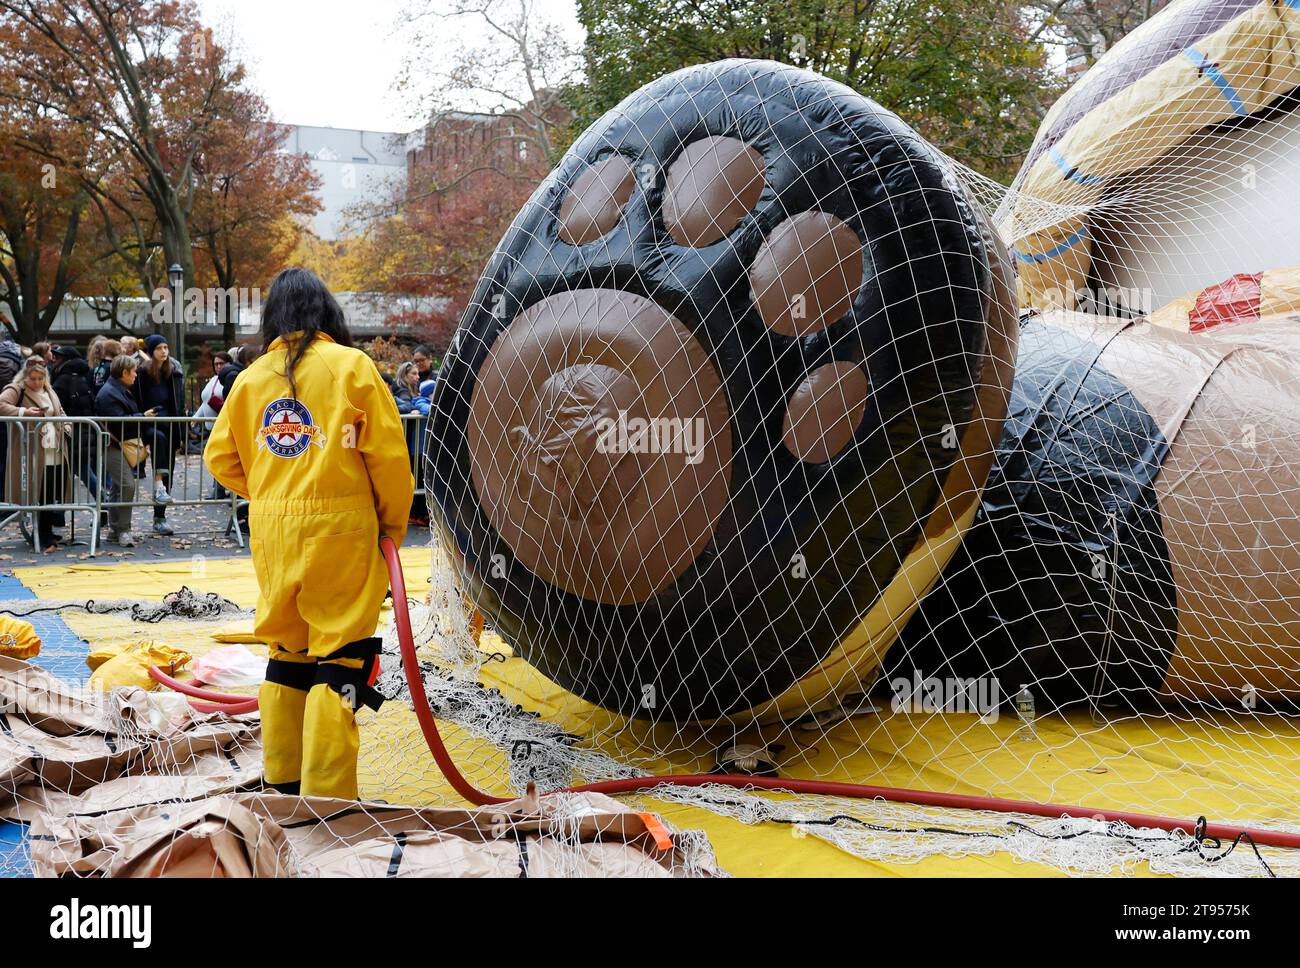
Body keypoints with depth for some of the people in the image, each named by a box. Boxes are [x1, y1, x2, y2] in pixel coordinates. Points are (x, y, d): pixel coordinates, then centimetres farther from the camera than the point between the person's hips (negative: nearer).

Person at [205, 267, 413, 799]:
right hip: (339, 528, -5)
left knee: (286, 650, 18)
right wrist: (393, 525, 4)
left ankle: (284, 780, 27)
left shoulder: (251, 378, 9)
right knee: (340, 659, -1)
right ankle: (326, 795, -2)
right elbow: (388, 455, -8)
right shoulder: (351, 366, -4)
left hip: (272, 531, 5)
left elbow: (222, 458, 9)